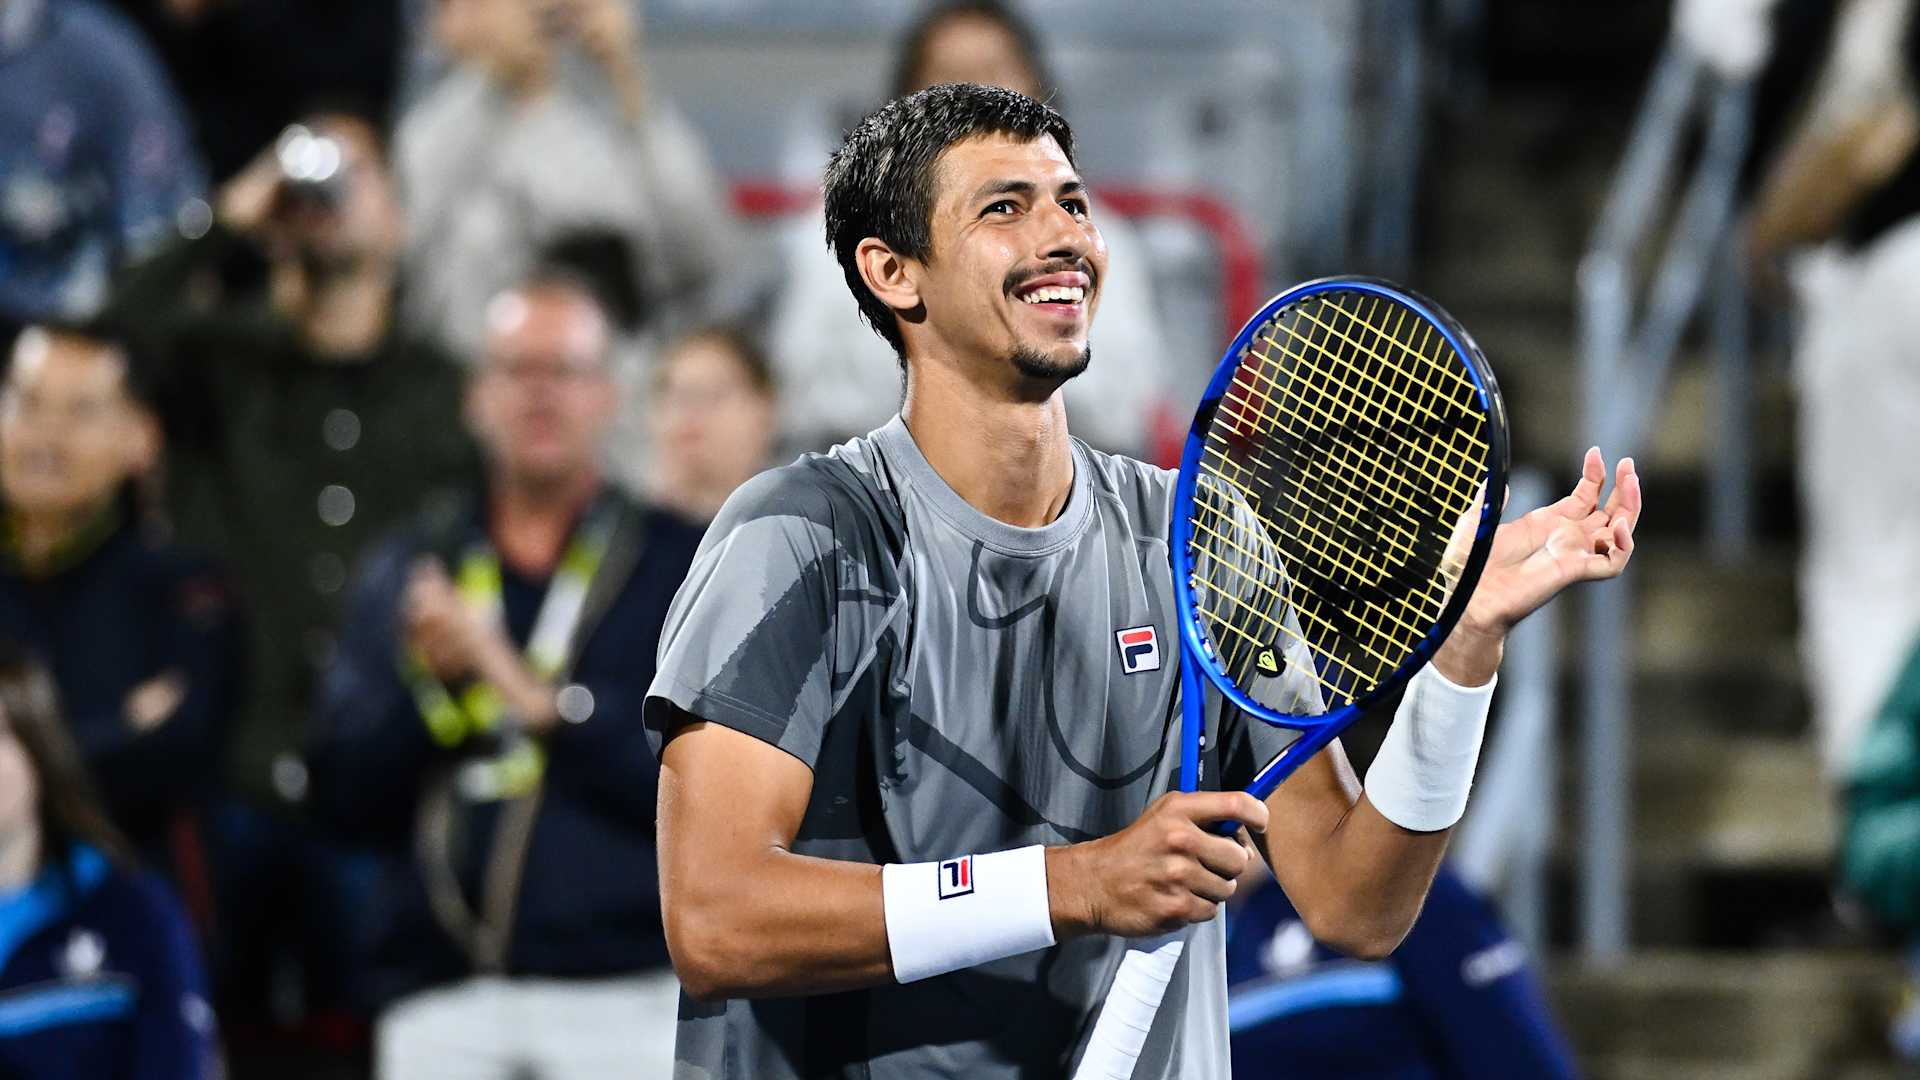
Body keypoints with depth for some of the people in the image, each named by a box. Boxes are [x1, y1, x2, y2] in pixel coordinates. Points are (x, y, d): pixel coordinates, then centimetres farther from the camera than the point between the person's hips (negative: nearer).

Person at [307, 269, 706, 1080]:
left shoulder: (683, 567, 6)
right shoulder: (409, 571, 16)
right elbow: (343, 792, 9)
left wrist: (538, 698, -13)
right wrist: (427, 680, -8)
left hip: (625, 993, -3)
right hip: (442, 1005, 3)